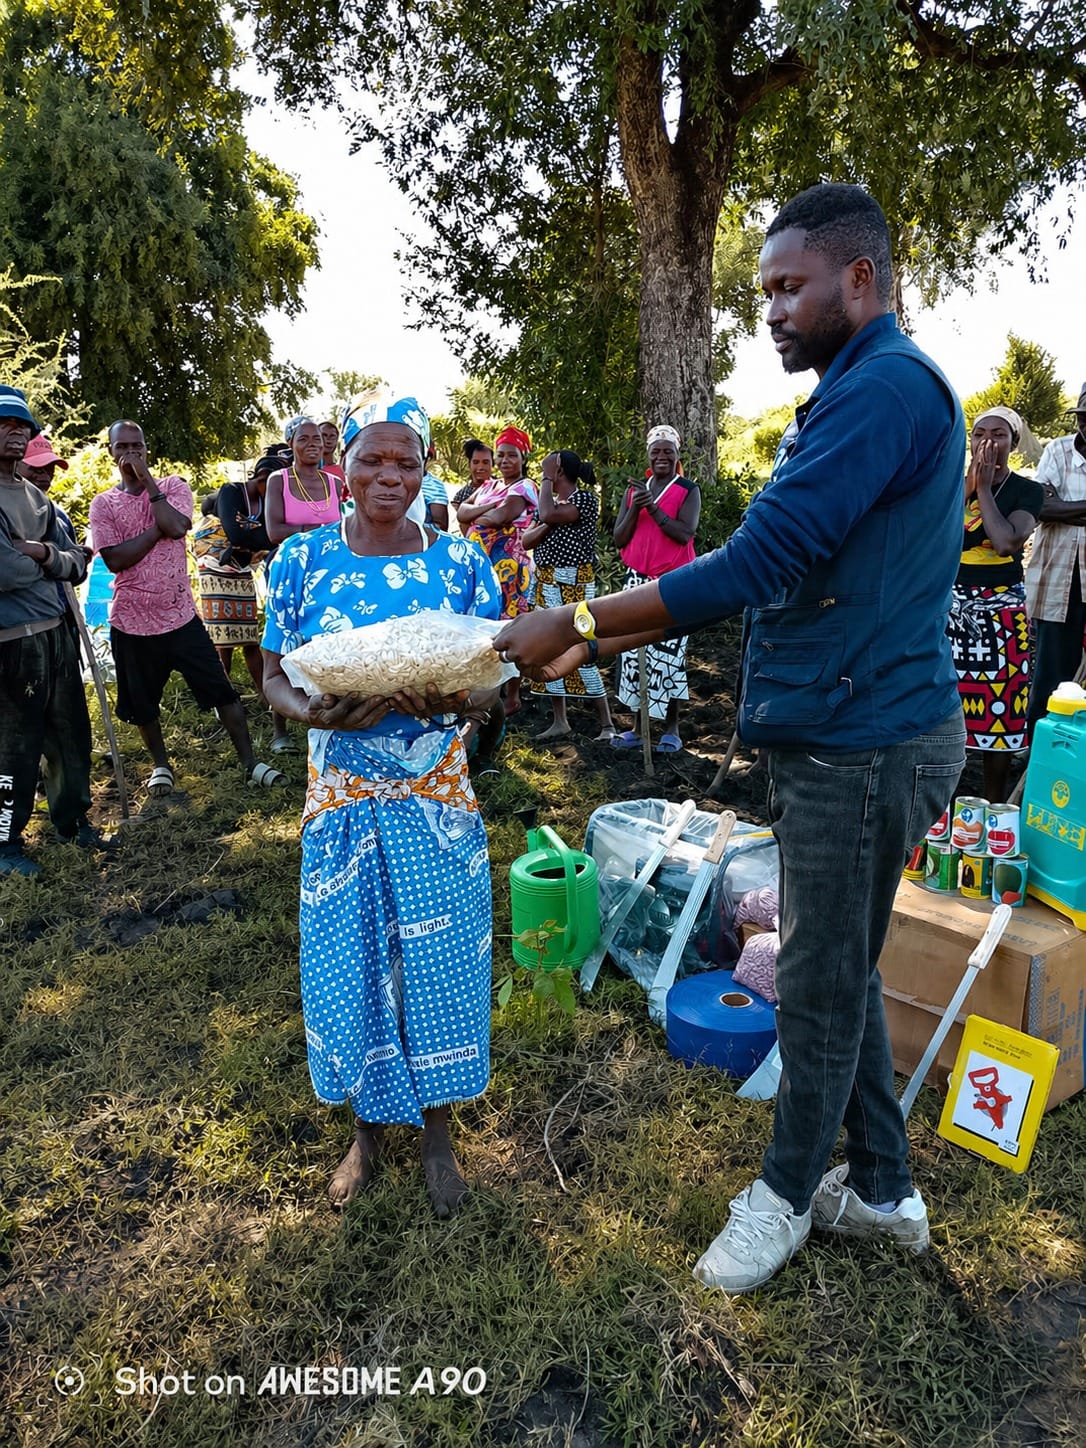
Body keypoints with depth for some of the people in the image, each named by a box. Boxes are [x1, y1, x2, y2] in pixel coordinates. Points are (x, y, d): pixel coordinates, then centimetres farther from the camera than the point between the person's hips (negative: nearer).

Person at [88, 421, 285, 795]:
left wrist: (147, 480, -13)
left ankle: (250, 763, 6)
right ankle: (160, 764, 33)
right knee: (142, 703, 12)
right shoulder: (103, 504, 2)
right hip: (131, 622, 1)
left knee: (221, 690, -2)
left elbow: (178, 527, -19)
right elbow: (115, 559, -13)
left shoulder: (173, 486, 2)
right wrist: (159, 528, -15)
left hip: (181, 615, -1)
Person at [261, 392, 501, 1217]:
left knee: (439, 961, 6)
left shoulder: (461, 560, -2)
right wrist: (316, 713, -21)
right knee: (347, 963, 9)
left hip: (437, 801, 0)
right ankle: (368, 1126, 35)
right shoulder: (304, 559, -1)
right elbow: (275, 679, 2)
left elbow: (491, 684, -1)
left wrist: (449, 701, -24)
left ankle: (437, 1130, 32)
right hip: (342, 800, 1)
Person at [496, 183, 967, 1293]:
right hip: (837, 736, 10)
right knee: (839, 969, 19)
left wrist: (579, 621, -18)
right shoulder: (856, 394, 18)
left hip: (860, 745, -10)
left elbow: (757, 563, -25)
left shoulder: (886, 387, -16)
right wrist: (597, 643, 10)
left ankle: (787, 1193, 30)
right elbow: (767, 571, 16)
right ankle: (882, 1188, 37)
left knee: (821, 986, 7)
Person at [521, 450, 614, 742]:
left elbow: (548, 514, -23)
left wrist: (546, 478, -9)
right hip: (545, 584, 8)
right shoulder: (550, 502, 15)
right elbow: (526, 541, 8)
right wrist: (548, 527, -10)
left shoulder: (586, 498, -7)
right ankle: (560, 722, 17)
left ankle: (607, 724, -2)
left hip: (574, 585, -8)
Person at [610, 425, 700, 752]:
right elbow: (619, 539, 7)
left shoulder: (688, 490, 1)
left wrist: (653, 506, -19)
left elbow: (685, 534, -14)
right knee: (633, 651, 3)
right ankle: (636, 726, 11)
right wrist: (634, 509, -9)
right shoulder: (634, 490, 14)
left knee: (668, 651, -5)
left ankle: (671, 728, 3)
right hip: (637, 579, 5)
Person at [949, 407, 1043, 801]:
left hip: (1000, 609, -3)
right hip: (952, 604, 3)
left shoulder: (1027, 491, 0)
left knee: (997, 710, -1)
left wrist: (984, 489, -10)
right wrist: (968, 486, -5)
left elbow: (1005, 541, -17)